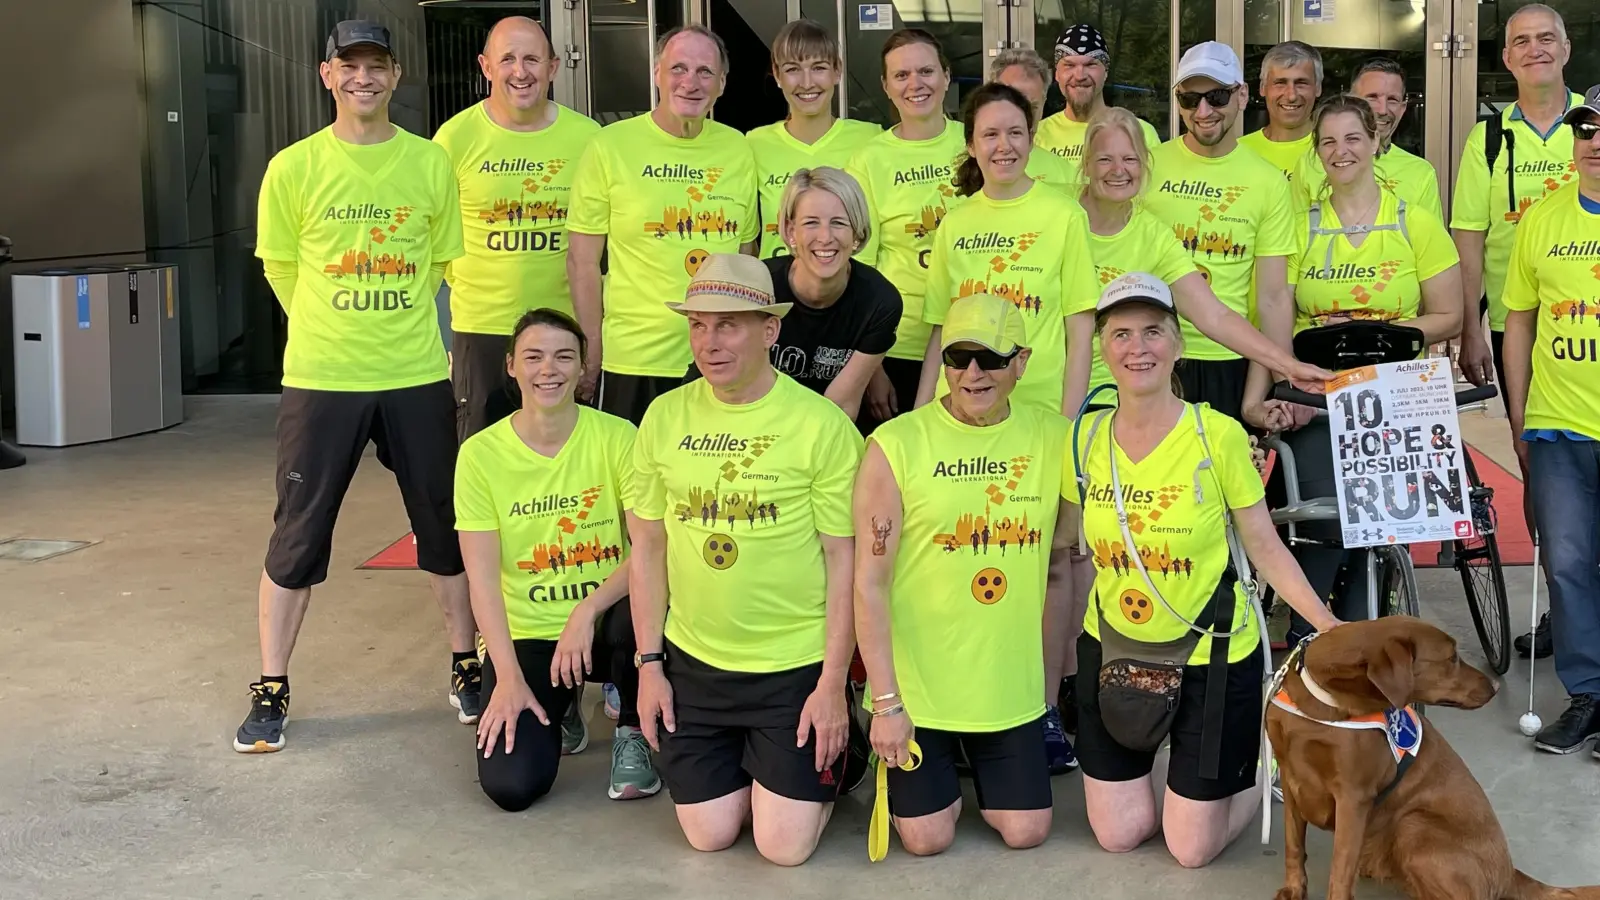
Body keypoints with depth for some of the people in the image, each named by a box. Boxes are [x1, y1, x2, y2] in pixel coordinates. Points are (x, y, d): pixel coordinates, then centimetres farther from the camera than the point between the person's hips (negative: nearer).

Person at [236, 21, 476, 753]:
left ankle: (465, 667, 25)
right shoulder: (294, 167, -2)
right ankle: (271, 689, 17)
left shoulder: (431, 163, 1)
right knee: (298, 536, 4)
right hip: (321, 379, -1)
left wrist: (398, 327, 10)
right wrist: (334, 334, 11)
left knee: (445, 526, 9)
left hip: (417, 376, 1)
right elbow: (281, 268, 7)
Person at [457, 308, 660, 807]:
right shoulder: (481, 453, -8)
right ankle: (558, 704, 18)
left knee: (637, 614, -37)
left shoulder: (616, 437, -9)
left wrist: (586, 612, -27)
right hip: (526, 635, 1)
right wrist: (509, 677, -17)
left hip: (603, 620, 0)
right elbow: (483, 579, -9)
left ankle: (633, 734, -4)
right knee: (511, 784, -19)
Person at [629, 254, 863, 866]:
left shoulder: (822, 425, -13)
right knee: (708, 834, 8)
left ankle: (826, 763, 29)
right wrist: (649, 664, 4)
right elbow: (647, 546, 6)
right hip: (693, 661, 4)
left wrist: (833, 683, -11)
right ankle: (744, 760, 39)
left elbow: (844, 561, -10)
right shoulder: (665, 417, -1)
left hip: (796, 666, -3)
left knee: (785, 845, -1)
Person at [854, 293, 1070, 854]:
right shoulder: (896, 446, -14)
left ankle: (975, 766, 37)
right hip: (916, 682, -3)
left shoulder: (1055, 437, -3)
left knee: (1025, 831, 7)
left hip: (1011, 684, 3)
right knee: (927, 838, 2)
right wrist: (886, 702, -13)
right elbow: (869, 582, -13)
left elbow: (1062, 560, 9)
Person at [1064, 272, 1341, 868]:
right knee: (1117, 836, 10)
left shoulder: (1219, 436, -16)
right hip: (1112, 649, 3)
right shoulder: (1084, 439, -6)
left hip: (1212, 657, -3)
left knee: (1192, 850, 4)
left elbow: (1264, 547, -9)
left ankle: (1254, 766, 32)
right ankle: (1159, 761, 39)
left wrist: (1327, 625, -18)